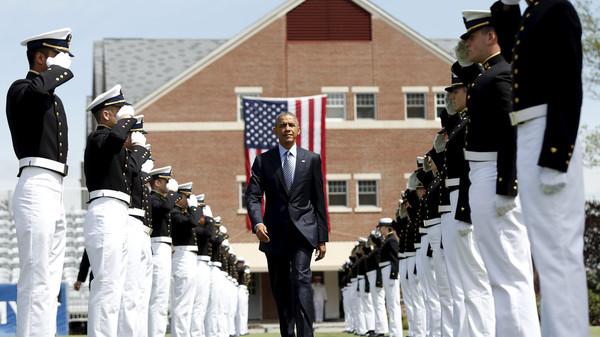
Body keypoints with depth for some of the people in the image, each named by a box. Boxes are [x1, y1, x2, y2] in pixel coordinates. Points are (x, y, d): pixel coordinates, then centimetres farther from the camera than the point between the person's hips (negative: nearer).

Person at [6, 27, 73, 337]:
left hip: (55, 192, 9)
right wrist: (58, 70, -12)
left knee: (50, 282, 7)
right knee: (36, 280, -13)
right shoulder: (21, 89, -4)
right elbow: (36, 89, -30)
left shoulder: (55, 100, 22)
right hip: (36, 187, -9)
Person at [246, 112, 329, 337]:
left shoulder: (312, 160, 7)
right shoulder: (263, 161, 6)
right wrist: (257, 222, -22)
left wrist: (322, 238, 4)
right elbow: (253, 196, -2)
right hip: (275, 233, 2)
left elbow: (318, 200, 8)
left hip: (303, 230, -2)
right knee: (280, 288, 6)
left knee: (301, 278, -19)